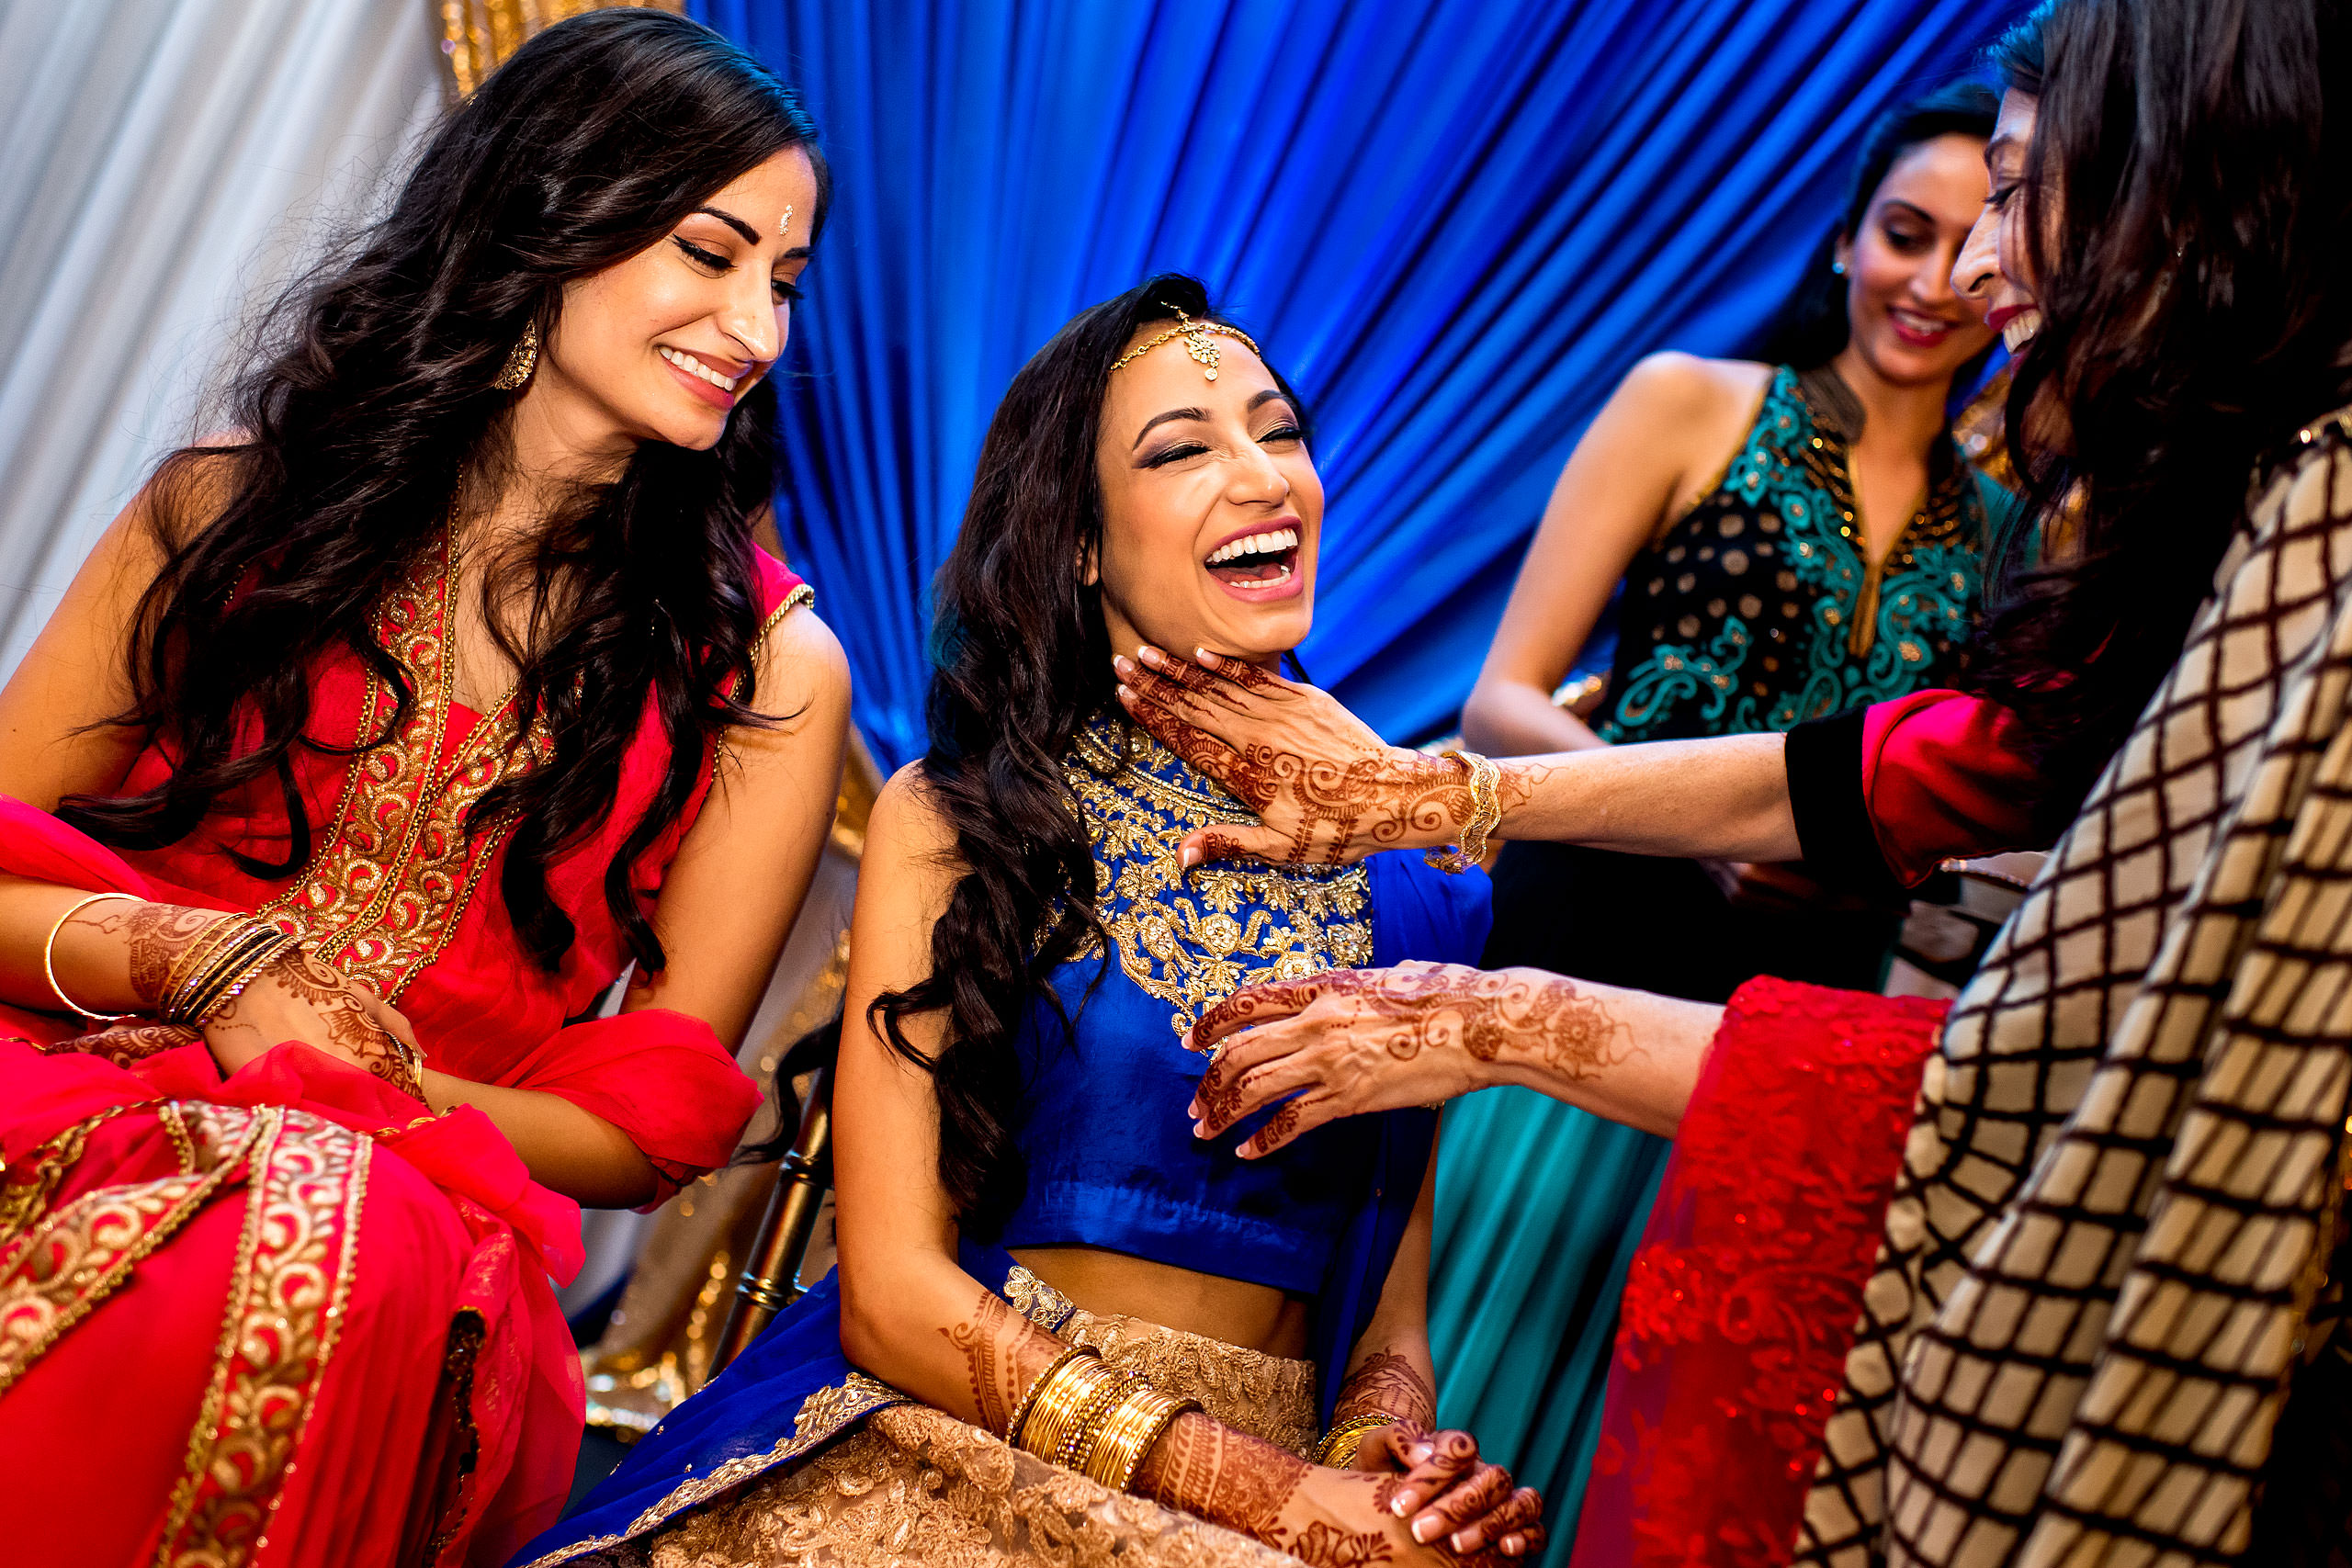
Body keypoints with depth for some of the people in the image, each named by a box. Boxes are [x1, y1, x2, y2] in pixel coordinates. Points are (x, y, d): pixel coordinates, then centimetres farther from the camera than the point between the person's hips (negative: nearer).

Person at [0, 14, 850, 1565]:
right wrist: (191, 960, -10)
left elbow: (655, 1123, 6)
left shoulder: (768, 665, 8)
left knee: (345, 1250, -38)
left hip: (407, 1178, 0)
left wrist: (375, 1093, -12)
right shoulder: (248, 498, 11)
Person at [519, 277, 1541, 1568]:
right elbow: (893, 1293, -6)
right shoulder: (946, 821, 0)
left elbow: (1389, 1308, 12)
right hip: (952, 1449, -2)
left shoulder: (1406, 878, 9)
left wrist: (1389, 1455, -11)